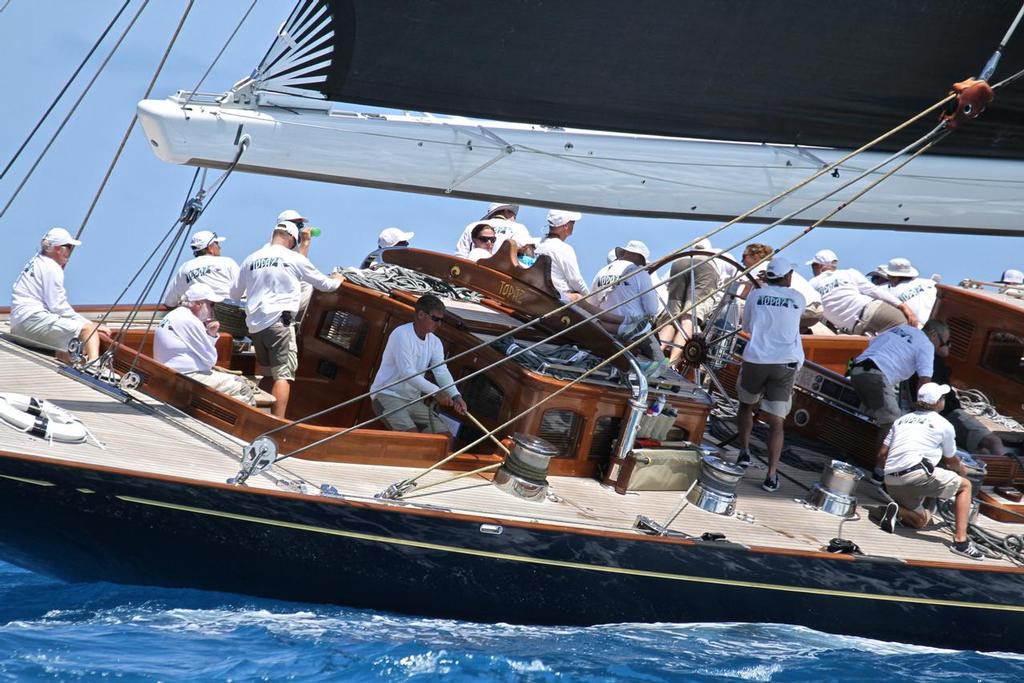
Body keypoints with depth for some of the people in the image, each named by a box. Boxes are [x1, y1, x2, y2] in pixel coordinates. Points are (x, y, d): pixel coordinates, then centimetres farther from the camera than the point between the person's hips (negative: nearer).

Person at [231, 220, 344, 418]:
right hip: (278, 322, -6)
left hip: (253, 325, 6)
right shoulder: (294, 258, 2)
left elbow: (234, 294, 24)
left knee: (268, 373, 16)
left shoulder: (251, 259, 14)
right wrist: (337, 280, 36)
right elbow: (324, 284, 14)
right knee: (283, 375, -10)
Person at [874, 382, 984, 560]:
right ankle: (960, 540, -4)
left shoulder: (902, 420, 22)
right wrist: (963, 471, 42)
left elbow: (881, 455, 18)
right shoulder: (943, 425, 7)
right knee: (965, 485, 11)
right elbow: (951, 462, 20)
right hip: (916, 474, -6)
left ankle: (898, 510, -6)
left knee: (921, 520, 26)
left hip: (891, 482, 6)